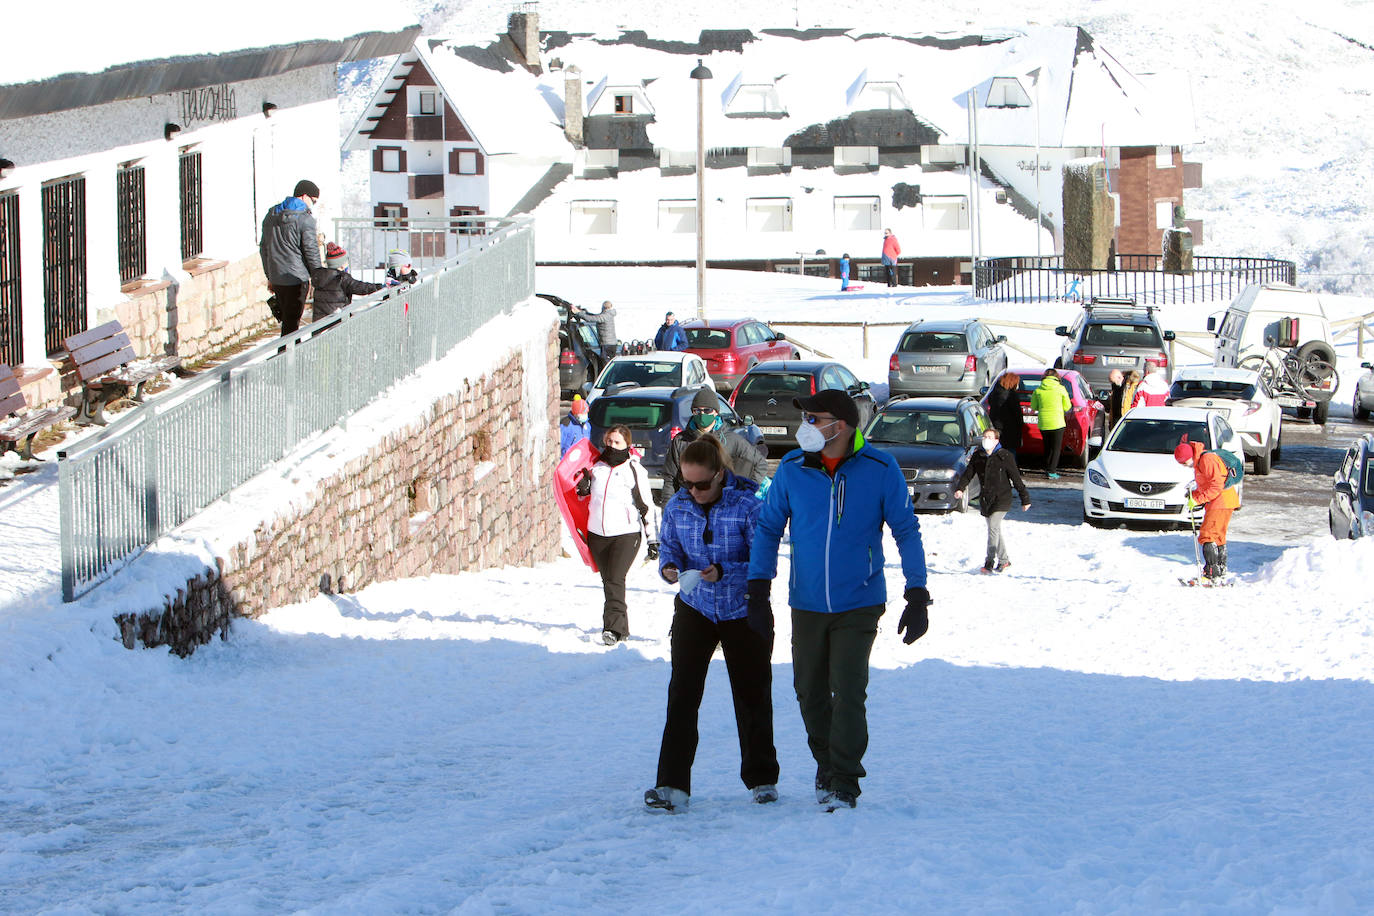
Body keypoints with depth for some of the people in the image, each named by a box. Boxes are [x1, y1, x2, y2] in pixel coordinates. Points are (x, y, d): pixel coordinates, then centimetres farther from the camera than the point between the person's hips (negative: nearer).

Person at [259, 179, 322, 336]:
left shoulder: (271, 215, 11)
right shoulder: (305, 220, -12)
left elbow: (264, 248, 17)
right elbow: (311, 252, -12)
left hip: (276, 278, 7)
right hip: (296, 279, -7)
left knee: (287, 319, 17)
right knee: (292, 322, -4)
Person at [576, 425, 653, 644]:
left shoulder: (634, 469, -2)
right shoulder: (597, 466, 11)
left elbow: (646, 505, -1)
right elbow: (583, 493, 25)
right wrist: (583, 485, 1)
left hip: (625, 533, -5)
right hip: (597, 533, 5)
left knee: (615, 580, -17)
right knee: (608, 581, 10)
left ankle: (613, 627, -20)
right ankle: (621, 626, 20)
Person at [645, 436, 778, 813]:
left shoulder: (748, 505, -18)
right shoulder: (678, 506, -5)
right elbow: (668, 546, 6)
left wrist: (723, 573, -32)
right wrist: (669, 566, -18)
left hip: (743, 612, -3)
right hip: (694, 609, 3)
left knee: (752, 695, 10)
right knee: (682, 694, -8)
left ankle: (762, 779, 26)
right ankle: (672, 785, -9)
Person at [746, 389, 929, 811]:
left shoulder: (880, 470, -9)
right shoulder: (792, 469, -3)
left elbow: (906, 532, -1)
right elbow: (769, 528, 8)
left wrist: (918, 598, -5)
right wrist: (759, 591, 2)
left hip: (859, 604, -3)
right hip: (807, 604, 3)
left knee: (848, 691, -11)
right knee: (810, 692, 9)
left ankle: (844, 781, 1)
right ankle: (826, 764, 33)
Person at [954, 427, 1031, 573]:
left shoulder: (1005, 456, -7)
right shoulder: (977, 457, 7)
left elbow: (1016, 479, -3)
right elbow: (968, 474, 4)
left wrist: (1025, 499, 1)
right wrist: (959, 488, -16)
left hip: (1002, 498, -6)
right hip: (986, 499, 6)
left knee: (993, 528, -17)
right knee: (994, 530, 13)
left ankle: (990, 562, -15)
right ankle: (1004, 560, 26)